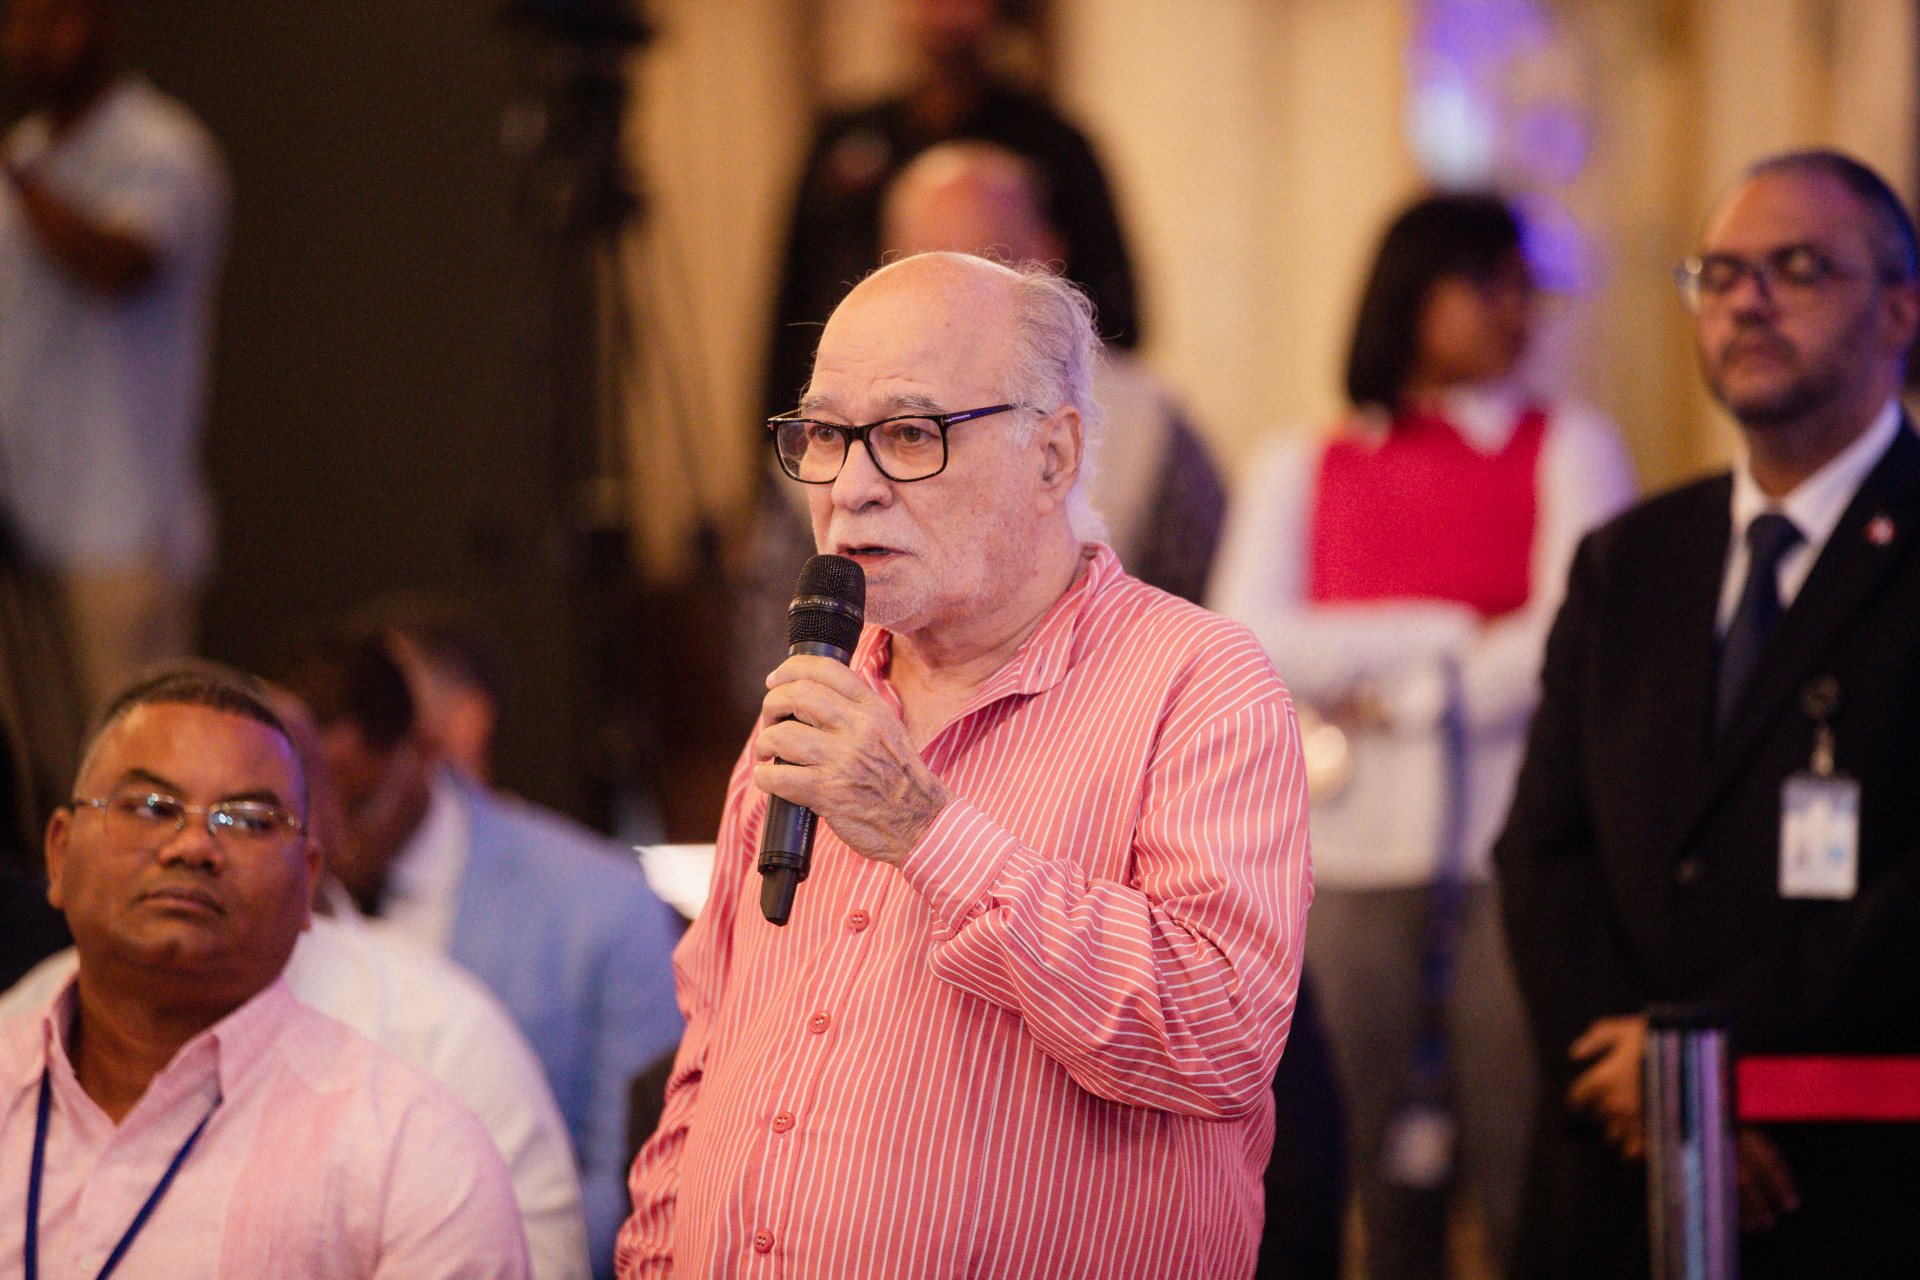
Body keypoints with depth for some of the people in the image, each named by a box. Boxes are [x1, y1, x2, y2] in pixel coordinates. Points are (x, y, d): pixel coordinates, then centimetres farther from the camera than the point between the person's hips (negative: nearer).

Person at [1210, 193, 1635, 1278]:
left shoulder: (1570, 446, 10)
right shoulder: (1300, 468, 16)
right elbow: (1247, 647, 1)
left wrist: (1395, 704, -3)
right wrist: (1451, 636, -4)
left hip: (1512, 855, -2)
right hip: (1356, 860, 2)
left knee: (1527, 1186, -9)